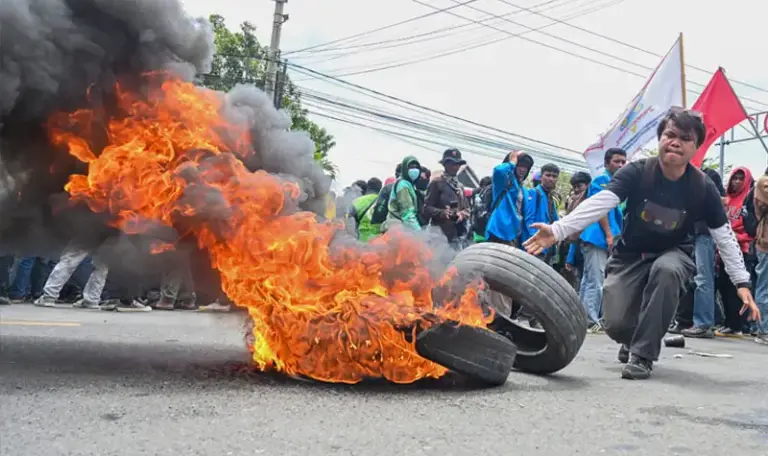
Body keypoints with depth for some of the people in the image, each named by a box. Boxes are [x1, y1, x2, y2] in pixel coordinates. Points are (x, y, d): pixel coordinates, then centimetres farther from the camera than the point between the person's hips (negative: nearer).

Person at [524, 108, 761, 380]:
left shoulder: (703, 188, -14)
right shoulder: (637, 173, -18)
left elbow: (725, 238, -7)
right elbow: (599, 203, -31)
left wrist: (742, 284, -13)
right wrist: (557, 230, -46)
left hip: (673, 254, 0)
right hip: (630, 254, 0)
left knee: (666, 270, -38)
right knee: (615, 324, -16)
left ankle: (643, 354, -22)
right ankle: (635, 339, 27)